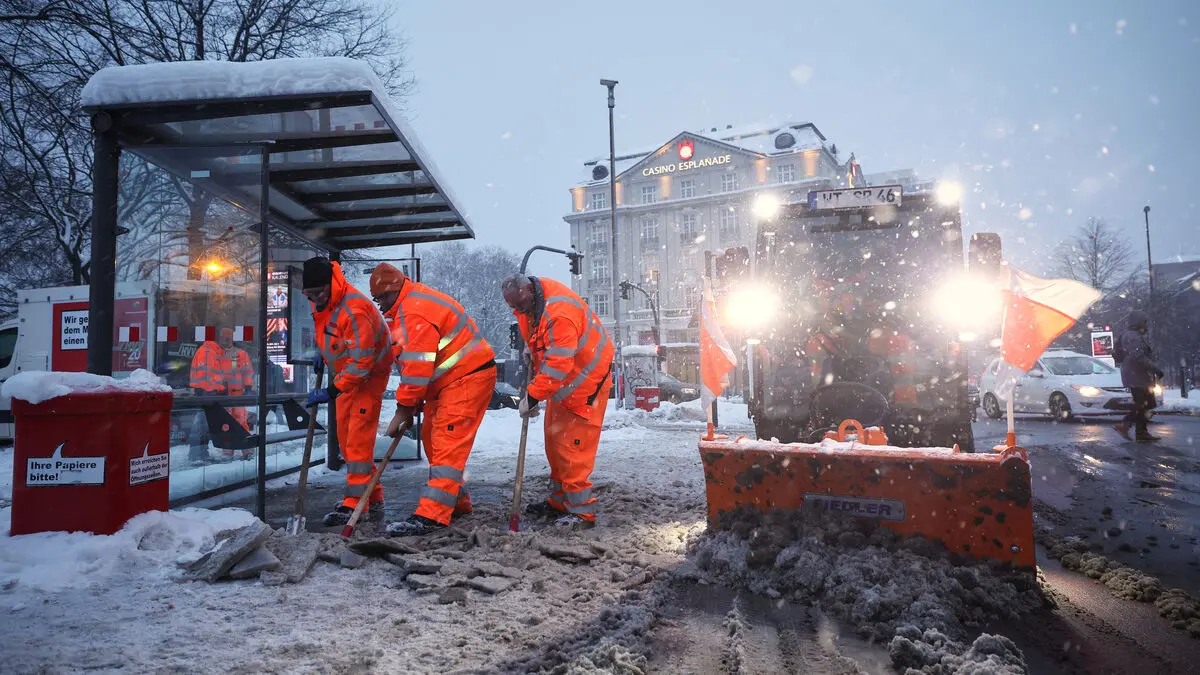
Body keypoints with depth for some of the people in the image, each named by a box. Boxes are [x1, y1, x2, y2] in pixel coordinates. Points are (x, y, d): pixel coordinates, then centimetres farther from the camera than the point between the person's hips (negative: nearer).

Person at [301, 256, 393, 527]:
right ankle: (374, 500, 19)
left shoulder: (354, 309, -32)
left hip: (369, 375, -9)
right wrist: (323, 352, 9)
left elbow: (361, 361, -31)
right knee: (346, 438, 10)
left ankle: (354, 504, -9)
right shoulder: (322, 301, -3)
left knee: (359, 438, -13)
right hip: (345, 374, 9)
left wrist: (332, 391, -29)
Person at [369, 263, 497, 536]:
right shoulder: (407, 306, 16)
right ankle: (457, 501, 26)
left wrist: (403, 409, -17)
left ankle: (431, 516, -16)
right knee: (433, 438, 15)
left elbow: (417, 367, -24)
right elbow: (413, 363, 18)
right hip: (447, 381, 11)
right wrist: (412, 403, 12)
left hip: (468, 378, -11)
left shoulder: (416, 311, -20)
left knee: (447, 444, -14)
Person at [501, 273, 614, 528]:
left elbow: (558, 366, -33)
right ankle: (559, 501, 27)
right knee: (554, 440, 15)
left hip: (585, 380, -10)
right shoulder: (528, 301, -3)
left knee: (572, 445, -9)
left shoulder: (559, 313, -33)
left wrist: (532, 396, -28)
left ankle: (581, 511, 1)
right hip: (561, 381, 10)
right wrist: (531, 346, 10)